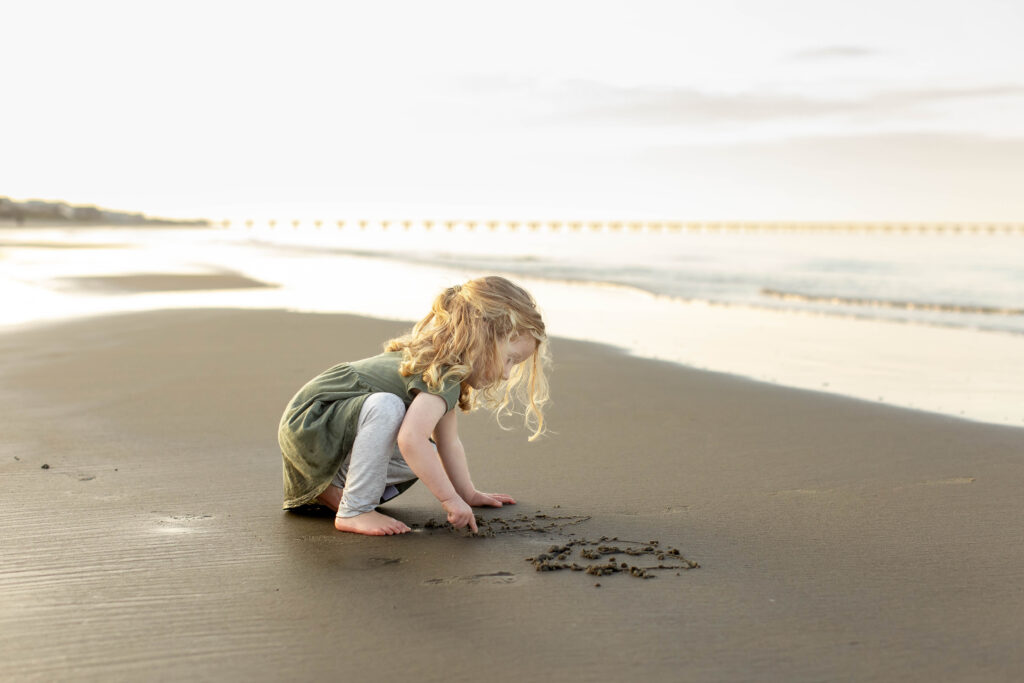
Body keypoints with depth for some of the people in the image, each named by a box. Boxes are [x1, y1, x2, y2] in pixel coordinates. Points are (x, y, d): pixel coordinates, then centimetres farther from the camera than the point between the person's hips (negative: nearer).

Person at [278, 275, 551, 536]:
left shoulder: (448, 369, 8)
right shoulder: (441, 378, -26)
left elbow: (448, 443, 18)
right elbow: (410, 440, -39)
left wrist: (469, 494, 19)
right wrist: (449, 498, -33)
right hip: (309, 422, -10)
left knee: (425, 457, 6)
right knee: (386, 406, -35)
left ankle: (330, 487, 13)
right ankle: (354, 510, -23)